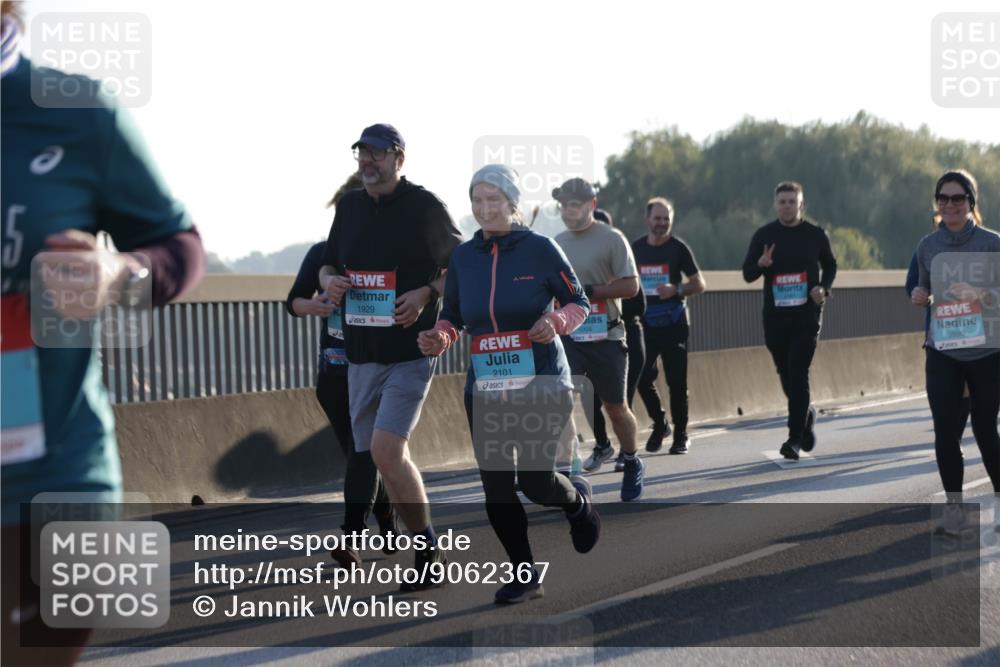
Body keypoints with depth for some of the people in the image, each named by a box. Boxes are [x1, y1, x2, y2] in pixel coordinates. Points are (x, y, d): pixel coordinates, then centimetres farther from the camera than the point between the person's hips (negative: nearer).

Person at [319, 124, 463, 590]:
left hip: (410, 352, -7)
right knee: (381, 457, 8)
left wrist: (426, 294, -14)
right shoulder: (349, 206, 12)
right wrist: (329, 281, -1)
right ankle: (427, 551, 20)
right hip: (361, 354, 7)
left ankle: (429, 549, -6)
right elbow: (328, 265, 22)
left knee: (386, 451, -19)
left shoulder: (424, 207, -4)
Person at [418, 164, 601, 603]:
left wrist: (556, 322, -18)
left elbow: (579, 303, 2)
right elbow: (451, 317, 16)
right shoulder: (463, 257, 6)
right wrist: (439, 338, -6)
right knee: (496, 488, 0)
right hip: (484, 388, 4)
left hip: (541, 382, -4)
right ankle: (525, 576, 17)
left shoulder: (539, 249, -5)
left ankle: (578, 500, 27)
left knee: (536, 481, -10)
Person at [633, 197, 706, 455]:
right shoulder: (636, 248, 7)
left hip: (673, 324, -3)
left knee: (676, 380, -2)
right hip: (644, 324, 3)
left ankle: (681, 434, 9)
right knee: (643, 378, -4)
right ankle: (659, 423, 18)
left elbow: (699, 284, -2)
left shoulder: (678, 248, -2)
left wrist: (676, 290, -19)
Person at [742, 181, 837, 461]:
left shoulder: (816, 235, 2)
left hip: (807, 314, -2)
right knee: (786, 374, 11)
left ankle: (795, 438, -10)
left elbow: (830, 266, 16)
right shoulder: (764, 235, 3)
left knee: (798, 374, -10)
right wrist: (760, 264, -18)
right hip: (775, 315, 2)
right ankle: (806, 416, 38)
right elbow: (747, 274, 4)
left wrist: (823, 288, -4)